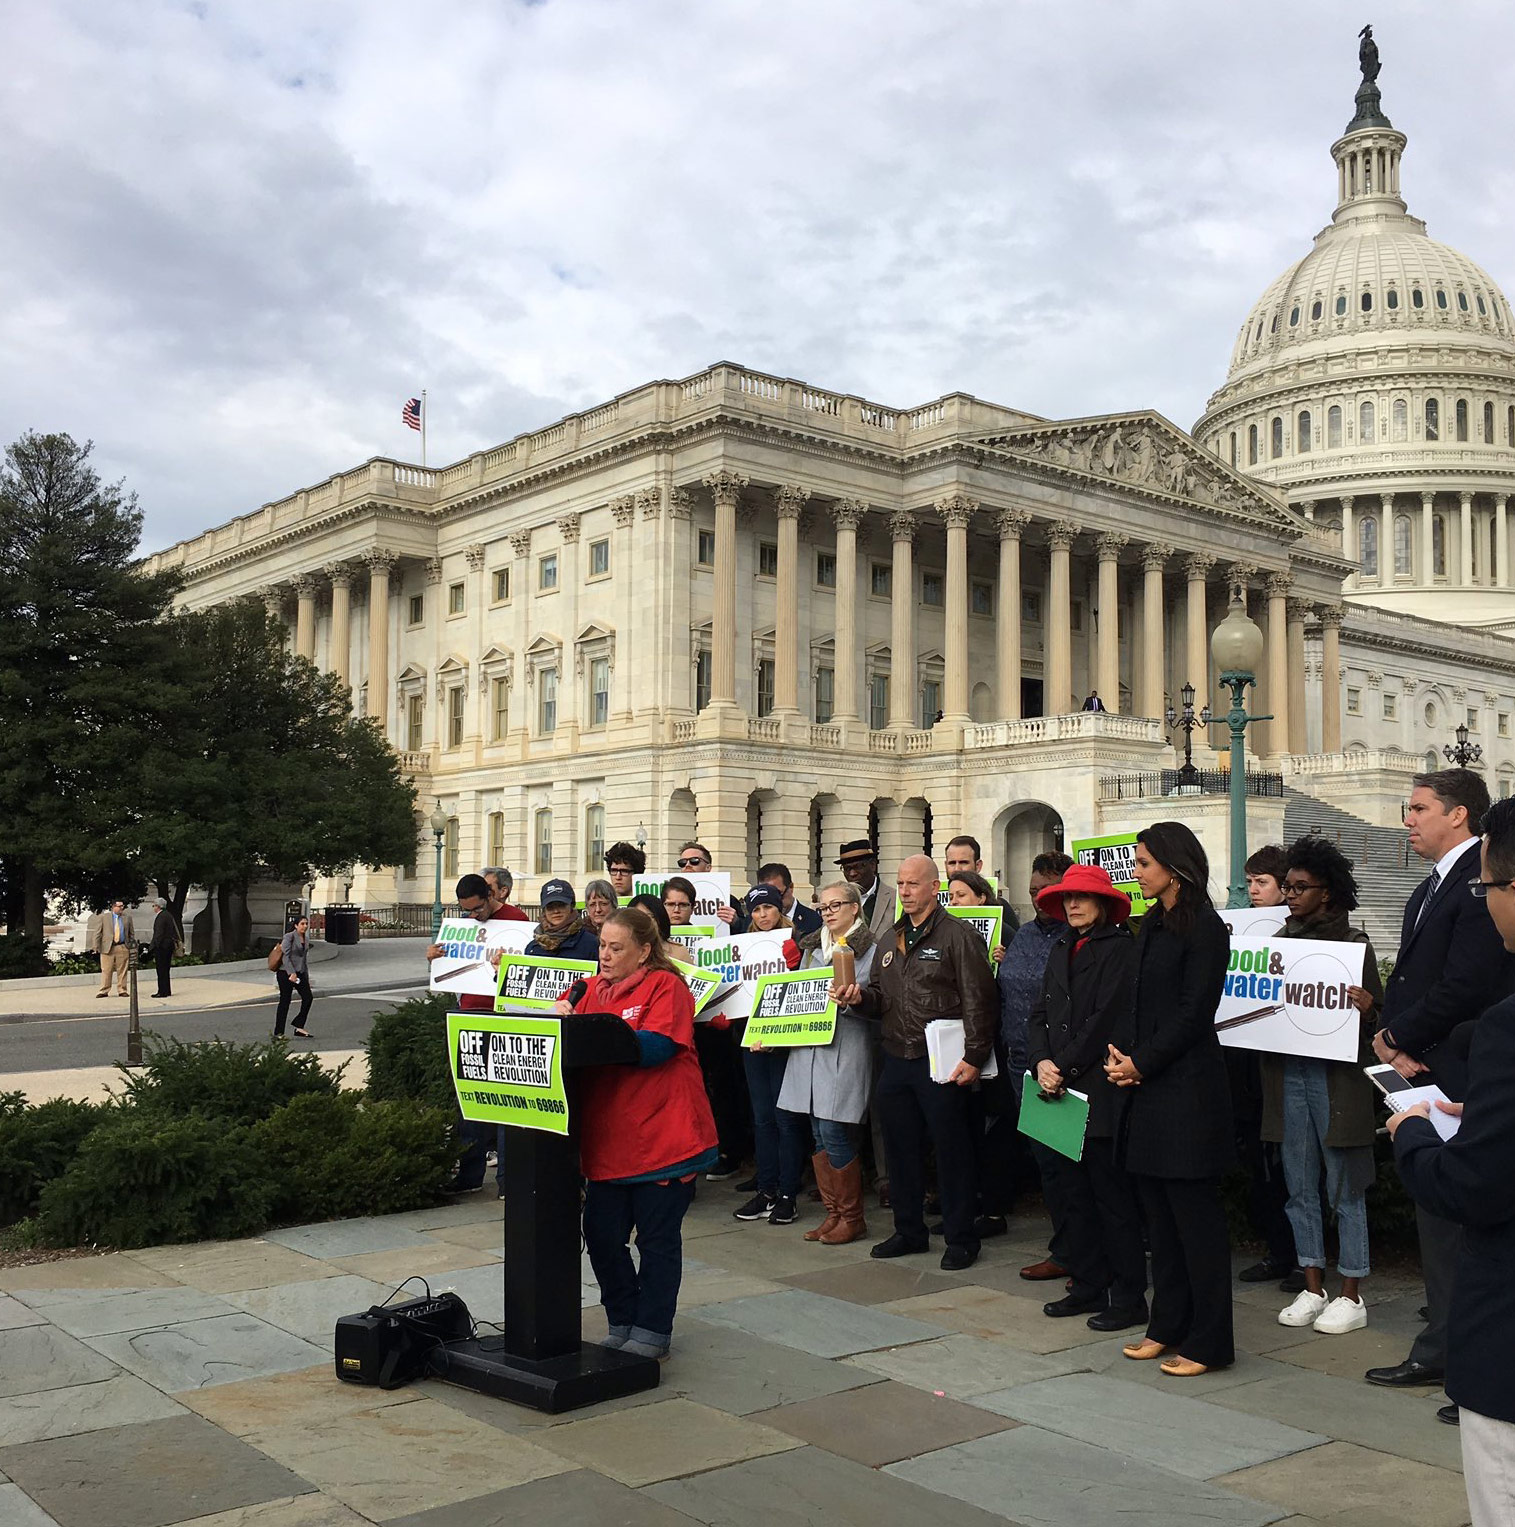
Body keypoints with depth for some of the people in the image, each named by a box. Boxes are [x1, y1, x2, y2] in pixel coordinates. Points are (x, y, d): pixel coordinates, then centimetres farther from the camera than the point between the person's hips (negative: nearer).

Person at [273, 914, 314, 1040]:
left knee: (307, 997, -4)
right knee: (285, 1001, -3)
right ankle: (278, 1033, 4)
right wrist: (292, 973, -23)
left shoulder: (306, 940, 13)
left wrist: (307, 978, 17)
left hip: (300, 973, 7)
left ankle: (299, 1026, 6)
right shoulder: (289, 937, -9)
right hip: (286, 973, -7)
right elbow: (285, 956, -16)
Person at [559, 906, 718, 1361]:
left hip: (663, 1138, -6)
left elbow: (656, 1046, -20)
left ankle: (652, 1332, 16)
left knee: (657, 1239, 4)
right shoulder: (594, 987, 12)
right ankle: (622, 1323, 27)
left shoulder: (666, 986, -8)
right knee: (601, 1235, 10)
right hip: (607, 1139, 7)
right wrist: (563, 1015, -11)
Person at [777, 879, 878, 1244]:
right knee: (819, 1135, 7)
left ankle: (852, 1217, 6)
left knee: (834, 1133, -8)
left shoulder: (869, 950, -1)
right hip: (809, 1048, 6)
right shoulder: (811, 947, 18)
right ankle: (833, 1213, 18)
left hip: (845, 1050, -6)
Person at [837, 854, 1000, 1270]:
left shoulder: (957, 936, -8)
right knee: (901, 1149, 14)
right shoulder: (892, 940, 15)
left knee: (952, 1150, 1)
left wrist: (973, 1057, -18)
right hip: (896, 1061, 7)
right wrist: (860, 997, -4)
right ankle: (909, 1230, 28)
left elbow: (979, 1001, -13)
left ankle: (961, 1238, 13)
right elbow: (880, 998, 19)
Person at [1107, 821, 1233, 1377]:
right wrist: (1119, 1053, -1)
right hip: (1145, 1084, 8)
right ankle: (1168, 1326, 23)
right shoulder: (1151, 924, 14)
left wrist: (1141, 1062, -12)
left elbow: (1193, 1013, -15)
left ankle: (1208, 1341, 8)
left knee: (1194, 1214, -1)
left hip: (1187, 1088, -8)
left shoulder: (1204, 929, -11)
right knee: (1158, 1211, 13)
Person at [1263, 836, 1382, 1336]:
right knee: (1300, 1186, 10)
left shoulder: (1353, 943, -3)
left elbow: (1376, 1013, -2)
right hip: (1287, 1074, 5)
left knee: (1344, 1189, 2)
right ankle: (1312, 1288, 20)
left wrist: (1366, 1008, -23)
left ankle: (1351, 1296, 11)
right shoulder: (1278, 940, 11)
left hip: (1336, 1075, -5)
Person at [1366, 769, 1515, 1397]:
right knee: (1438, 1221, 16)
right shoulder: (1429, 890, 17)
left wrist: (1398, 1037, -11)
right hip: (1426, 1077, 10)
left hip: (1464, 1081, -10)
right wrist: (1392, 1038, -2)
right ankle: (1442, 1353, 26)